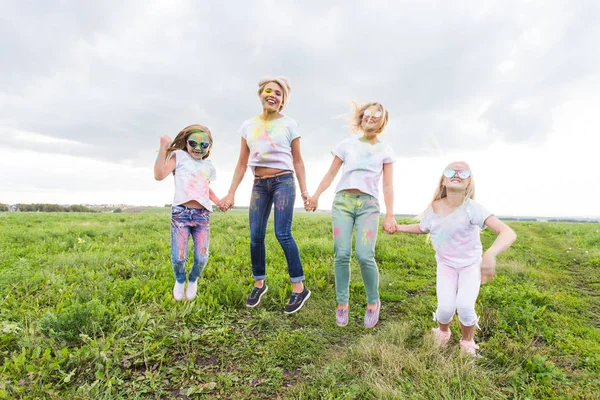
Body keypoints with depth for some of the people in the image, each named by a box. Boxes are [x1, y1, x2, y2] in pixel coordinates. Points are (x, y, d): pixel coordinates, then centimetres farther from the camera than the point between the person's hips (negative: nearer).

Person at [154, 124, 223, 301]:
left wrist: (219, 201, 14)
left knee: (201, 258, -1)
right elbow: (159, 175, -8)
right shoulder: (179, 156, 5)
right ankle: (180, 280, 29)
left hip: (203, 216, 3)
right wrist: (163, 148, -12)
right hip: (180, 213, -3)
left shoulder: (208, 166, 18)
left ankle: (193, 280, 32)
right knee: (178, 257, -5)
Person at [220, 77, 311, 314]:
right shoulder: (248, 126, 10)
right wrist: (231, 193, 7)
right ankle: (259, 284, 20)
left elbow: (297, 161, 4)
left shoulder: (289, 125, 2)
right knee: (255, 237, 0)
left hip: (283, 181, -3)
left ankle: (299, 287, -3)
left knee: (283, 233, -14)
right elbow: (242, 164, 11)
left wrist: (304, 191, -2)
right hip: (259, 184, 4)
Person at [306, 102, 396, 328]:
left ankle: (373, 303, 9)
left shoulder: (385, 150, 13)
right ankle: (342, 304, 10)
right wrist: (315, 196, 10)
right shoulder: (347, 144, 14)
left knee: (365, 256, -14)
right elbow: (331, 174, 16)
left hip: (369, 204, -1)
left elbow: (388, 185, 8)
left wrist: (390, 215, 1)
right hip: (343, 201, 1)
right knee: (342, 254, -7)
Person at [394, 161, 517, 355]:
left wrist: (490, 254, -57)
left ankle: (467, 342, 14)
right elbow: (422, 228, 9)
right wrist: (399, 227, -4)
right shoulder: (433, 209, -15)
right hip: (445, 265, 2)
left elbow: (508, 233, -39)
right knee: (446, 308, -16)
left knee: (465, 306, -22)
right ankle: (443, 332, 24)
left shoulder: (471, 208, -27)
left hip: (471, 265, -2)